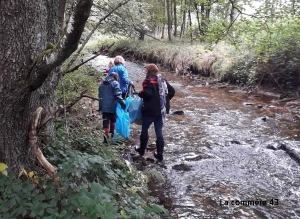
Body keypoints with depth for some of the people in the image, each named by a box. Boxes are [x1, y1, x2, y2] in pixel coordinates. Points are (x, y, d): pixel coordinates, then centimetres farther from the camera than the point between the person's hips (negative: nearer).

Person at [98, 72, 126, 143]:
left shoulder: (102, 84, 17)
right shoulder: (115, 83, -4)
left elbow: (100, 95, 21)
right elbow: (118, 95, -16)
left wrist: (100, 107, 26)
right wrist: (122, 103, -17)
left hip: (104, 107, 4)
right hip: (112, 106, -4)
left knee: (105, 122, 2)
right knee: (113, 120, 18)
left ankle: (106, 136, -8)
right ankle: (112, 133, 27)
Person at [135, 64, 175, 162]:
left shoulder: (148, 81, -13)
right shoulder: (163, 80, 9)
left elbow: (147, 93, -26)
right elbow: (172, 91, 8)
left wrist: (140, 93, -6)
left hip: (150, 111, -6)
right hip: (161, 111, 6)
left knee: (144, 130, 14)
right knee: (159, 132, 9)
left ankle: (142, 150, 27)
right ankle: (160, 154, 10)